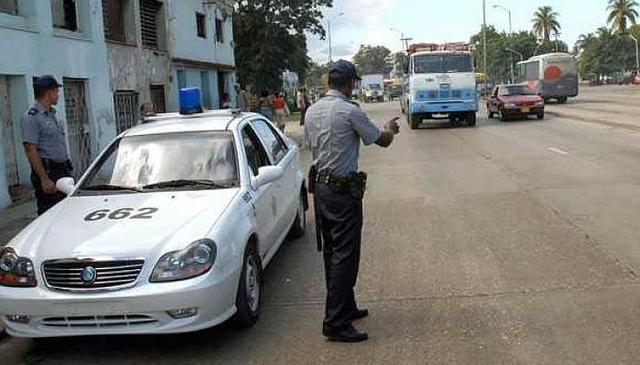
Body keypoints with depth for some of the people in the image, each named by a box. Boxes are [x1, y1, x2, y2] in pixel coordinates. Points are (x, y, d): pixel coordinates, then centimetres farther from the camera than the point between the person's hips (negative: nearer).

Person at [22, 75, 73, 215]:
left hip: (63, 171, 9)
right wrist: (44, 179, -23)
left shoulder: (52, 114, 17)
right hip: (47, 172, -9)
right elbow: (30, 150, -19)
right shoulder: (32, 117, -12)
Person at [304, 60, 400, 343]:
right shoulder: (350, 111, -15)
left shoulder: (312, 111, 7)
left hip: (319, 187, 8)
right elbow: (383, 141, -7)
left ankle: (345, 308, 28)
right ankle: (335, 322, -3)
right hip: (343, 190, -8)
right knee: (345, 255, -4)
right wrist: (390, 128, 16)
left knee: (331, 252, 15)